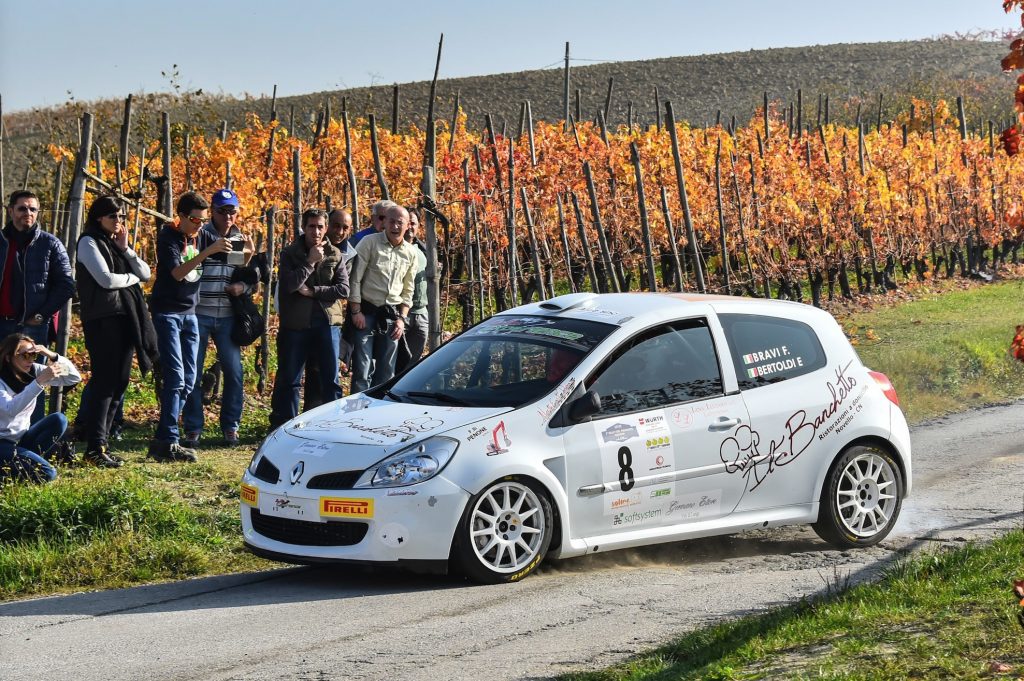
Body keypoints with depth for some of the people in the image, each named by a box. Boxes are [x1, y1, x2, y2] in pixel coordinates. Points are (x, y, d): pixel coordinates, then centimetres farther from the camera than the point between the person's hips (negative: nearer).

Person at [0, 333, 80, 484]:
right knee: (46, 474, -23)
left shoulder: (33, 371, 0)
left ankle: (26, 461, -4)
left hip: (23, 438, 7)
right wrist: (40, 381, -40)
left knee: (59, 420, -16)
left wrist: (53, 356, -20)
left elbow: (74, 378, -4)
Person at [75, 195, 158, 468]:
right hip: (102, 318, -8)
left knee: (119, 381, 6)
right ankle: (95, 447, -14)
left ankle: (99, 439, 11)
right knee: (105, 380, -12)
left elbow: (145, 273, 12)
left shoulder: (117, 243, 20)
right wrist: (132, 277, 2)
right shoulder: (89, 242, -3)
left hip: (126, 317, 8)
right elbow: (106, 279, -15)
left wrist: (125, 249, 1)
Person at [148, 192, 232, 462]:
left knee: (188, 379, 5)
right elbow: (178, 272, -24)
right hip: (166, 312, -7)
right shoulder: (168, 237, -11)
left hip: (189, 313, 7)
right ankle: (168, 442, -14)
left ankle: (162, 437, 10)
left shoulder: (203, 237, 7)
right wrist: (208, 251, -32)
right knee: (175, 377, -14)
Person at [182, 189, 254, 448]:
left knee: (234, 372, 1)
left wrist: (243, 287, -6)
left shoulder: (243, 240, 10)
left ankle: (230, 427, 14)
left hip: (228, 316, 3)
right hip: (198, 314, -3)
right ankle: (193, 429, 9)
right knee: (193, 373, 0)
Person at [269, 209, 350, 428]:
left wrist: (312, 292, -10)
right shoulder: (290, 254, 1)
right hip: (296, 323, -1)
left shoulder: (334, 255, 5)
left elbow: (344, 289, -4)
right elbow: (289, 284, -13)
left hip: (327, 322, 1)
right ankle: (282, 425, 11)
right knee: (288, 379, 4)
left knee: (331, 378, 4)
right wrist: (310, 262, -12)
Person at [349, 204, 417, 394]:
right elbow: (355, 279, -8)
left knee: (387, 371, 7)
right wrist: (356, 312, -12)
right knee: (362, 368, -8)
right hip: (366, 311, -5)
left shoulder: (410, 253, 9)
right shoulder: (369, 243, -5)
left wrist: (402, 318, 6)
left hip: (391, 315, 5)